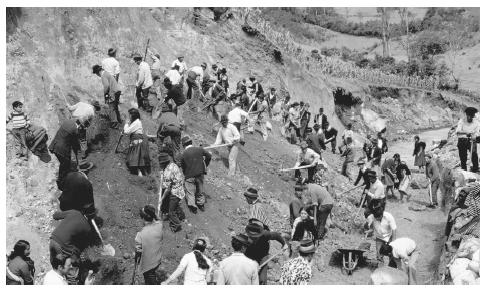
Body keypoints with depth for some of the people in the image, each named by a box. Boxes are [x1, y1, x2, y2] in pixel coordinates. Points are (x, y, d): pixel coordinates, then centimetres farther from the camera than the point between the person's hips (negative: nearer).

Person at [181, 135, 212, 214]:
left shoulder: (183, 154, -10)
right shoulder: (200, 149, -6)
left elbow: (183, 167, -1)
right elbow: (209, 156, 0)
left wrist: (185, 174, 14)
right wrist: (205, 166, 13)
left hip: (189, 176, -3)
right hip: (200, 174, 3)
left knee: (190, 192, 11)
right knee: (200, 190, 21)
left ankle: (193, 207, 9)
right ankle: (201, 204, 33)